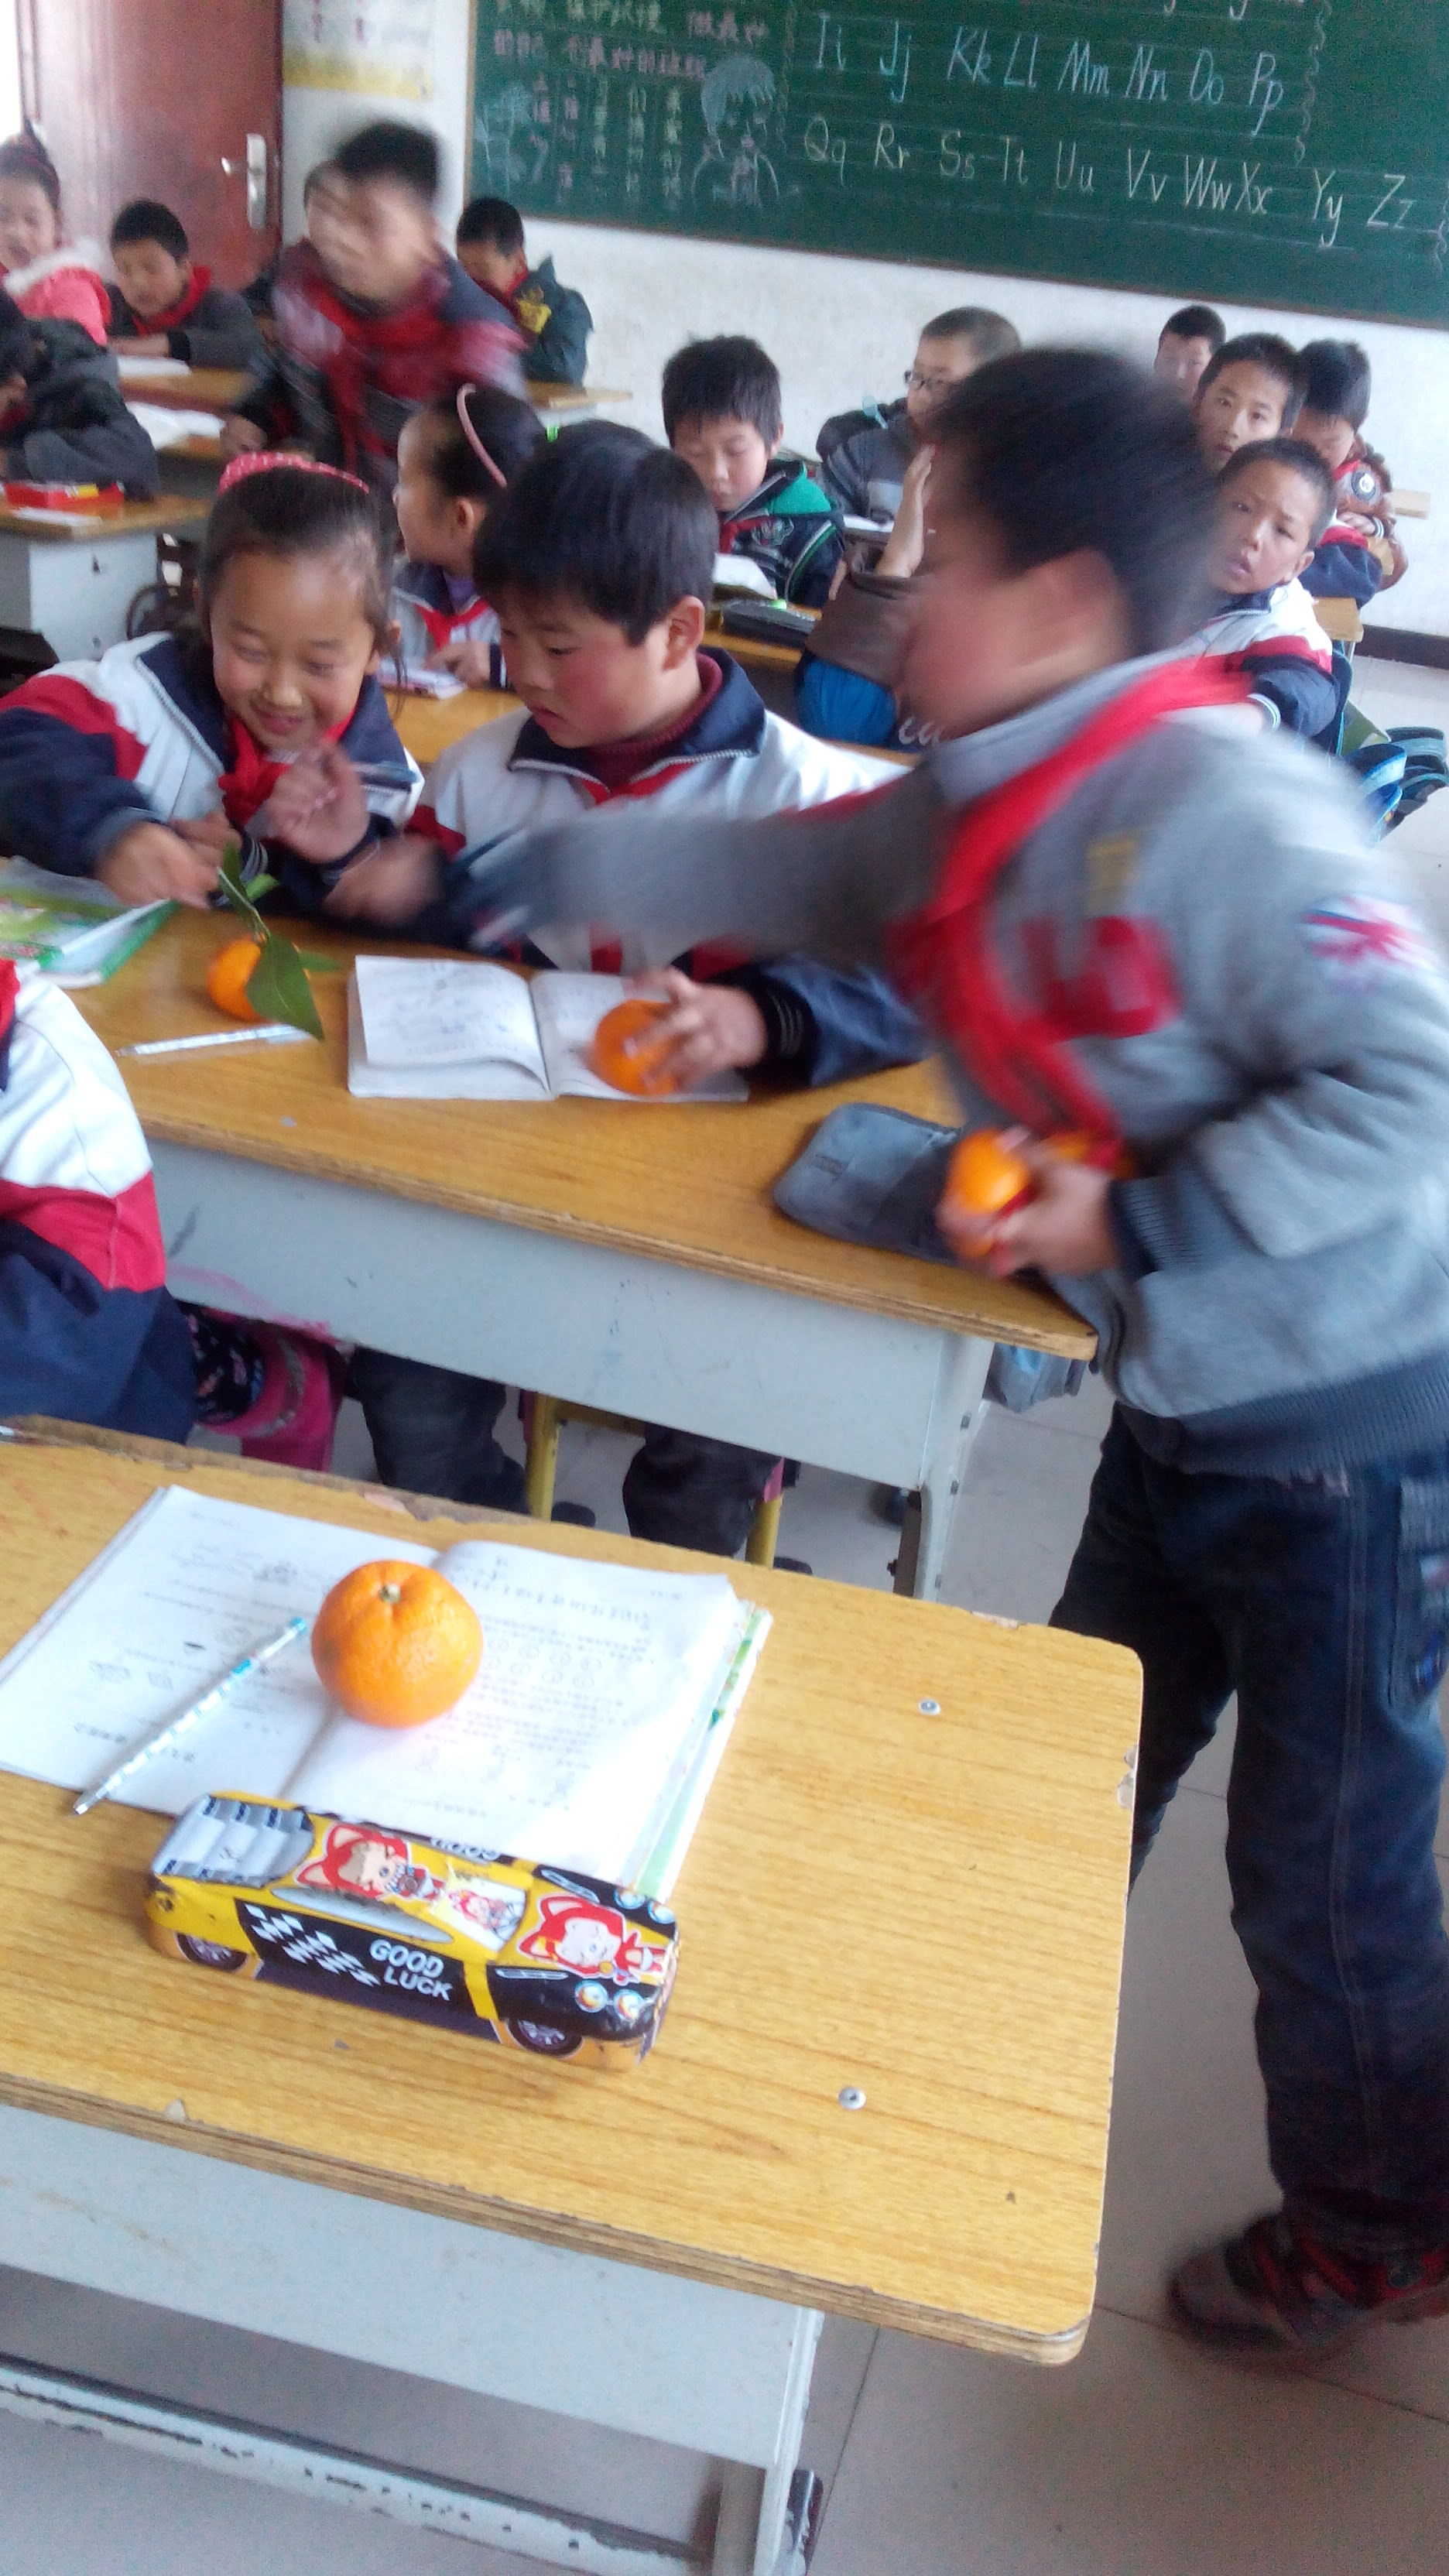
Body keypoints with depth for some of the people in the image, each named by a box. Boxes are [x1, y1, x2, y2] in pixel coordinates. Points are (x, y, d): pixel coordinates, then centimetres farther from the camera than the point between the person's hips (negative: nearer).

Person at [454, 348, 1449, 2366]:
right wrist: (542, 875, 22)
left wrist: (1142, 1220, -25)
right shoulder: (977, 810, 3)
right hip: (1185, 1407, 8)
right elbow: (782, 870, 17)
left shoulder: (1221, 811, -25)